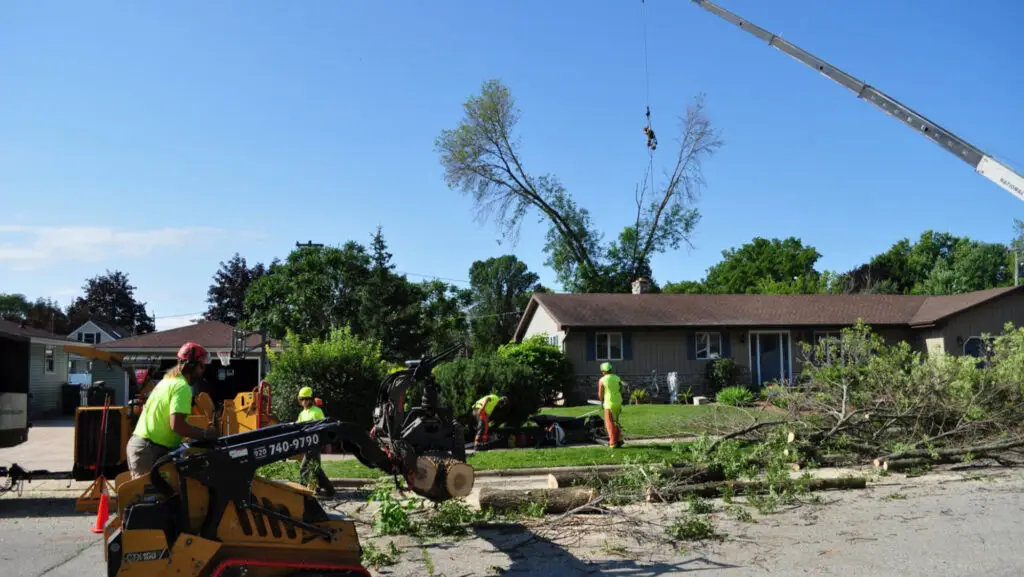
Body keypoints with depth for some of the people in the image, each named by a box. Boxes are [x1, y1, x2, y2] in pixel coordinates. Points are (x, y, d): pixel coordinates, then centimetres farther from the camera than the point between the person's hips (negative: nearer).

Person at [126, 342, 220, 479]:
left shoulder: (168, 380, 16)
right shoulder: (182, 387, -15)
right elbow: (177, 424, -24)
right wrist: (205, 434, -13)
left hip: (138, 442, 10)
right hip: (151, 450, -10)